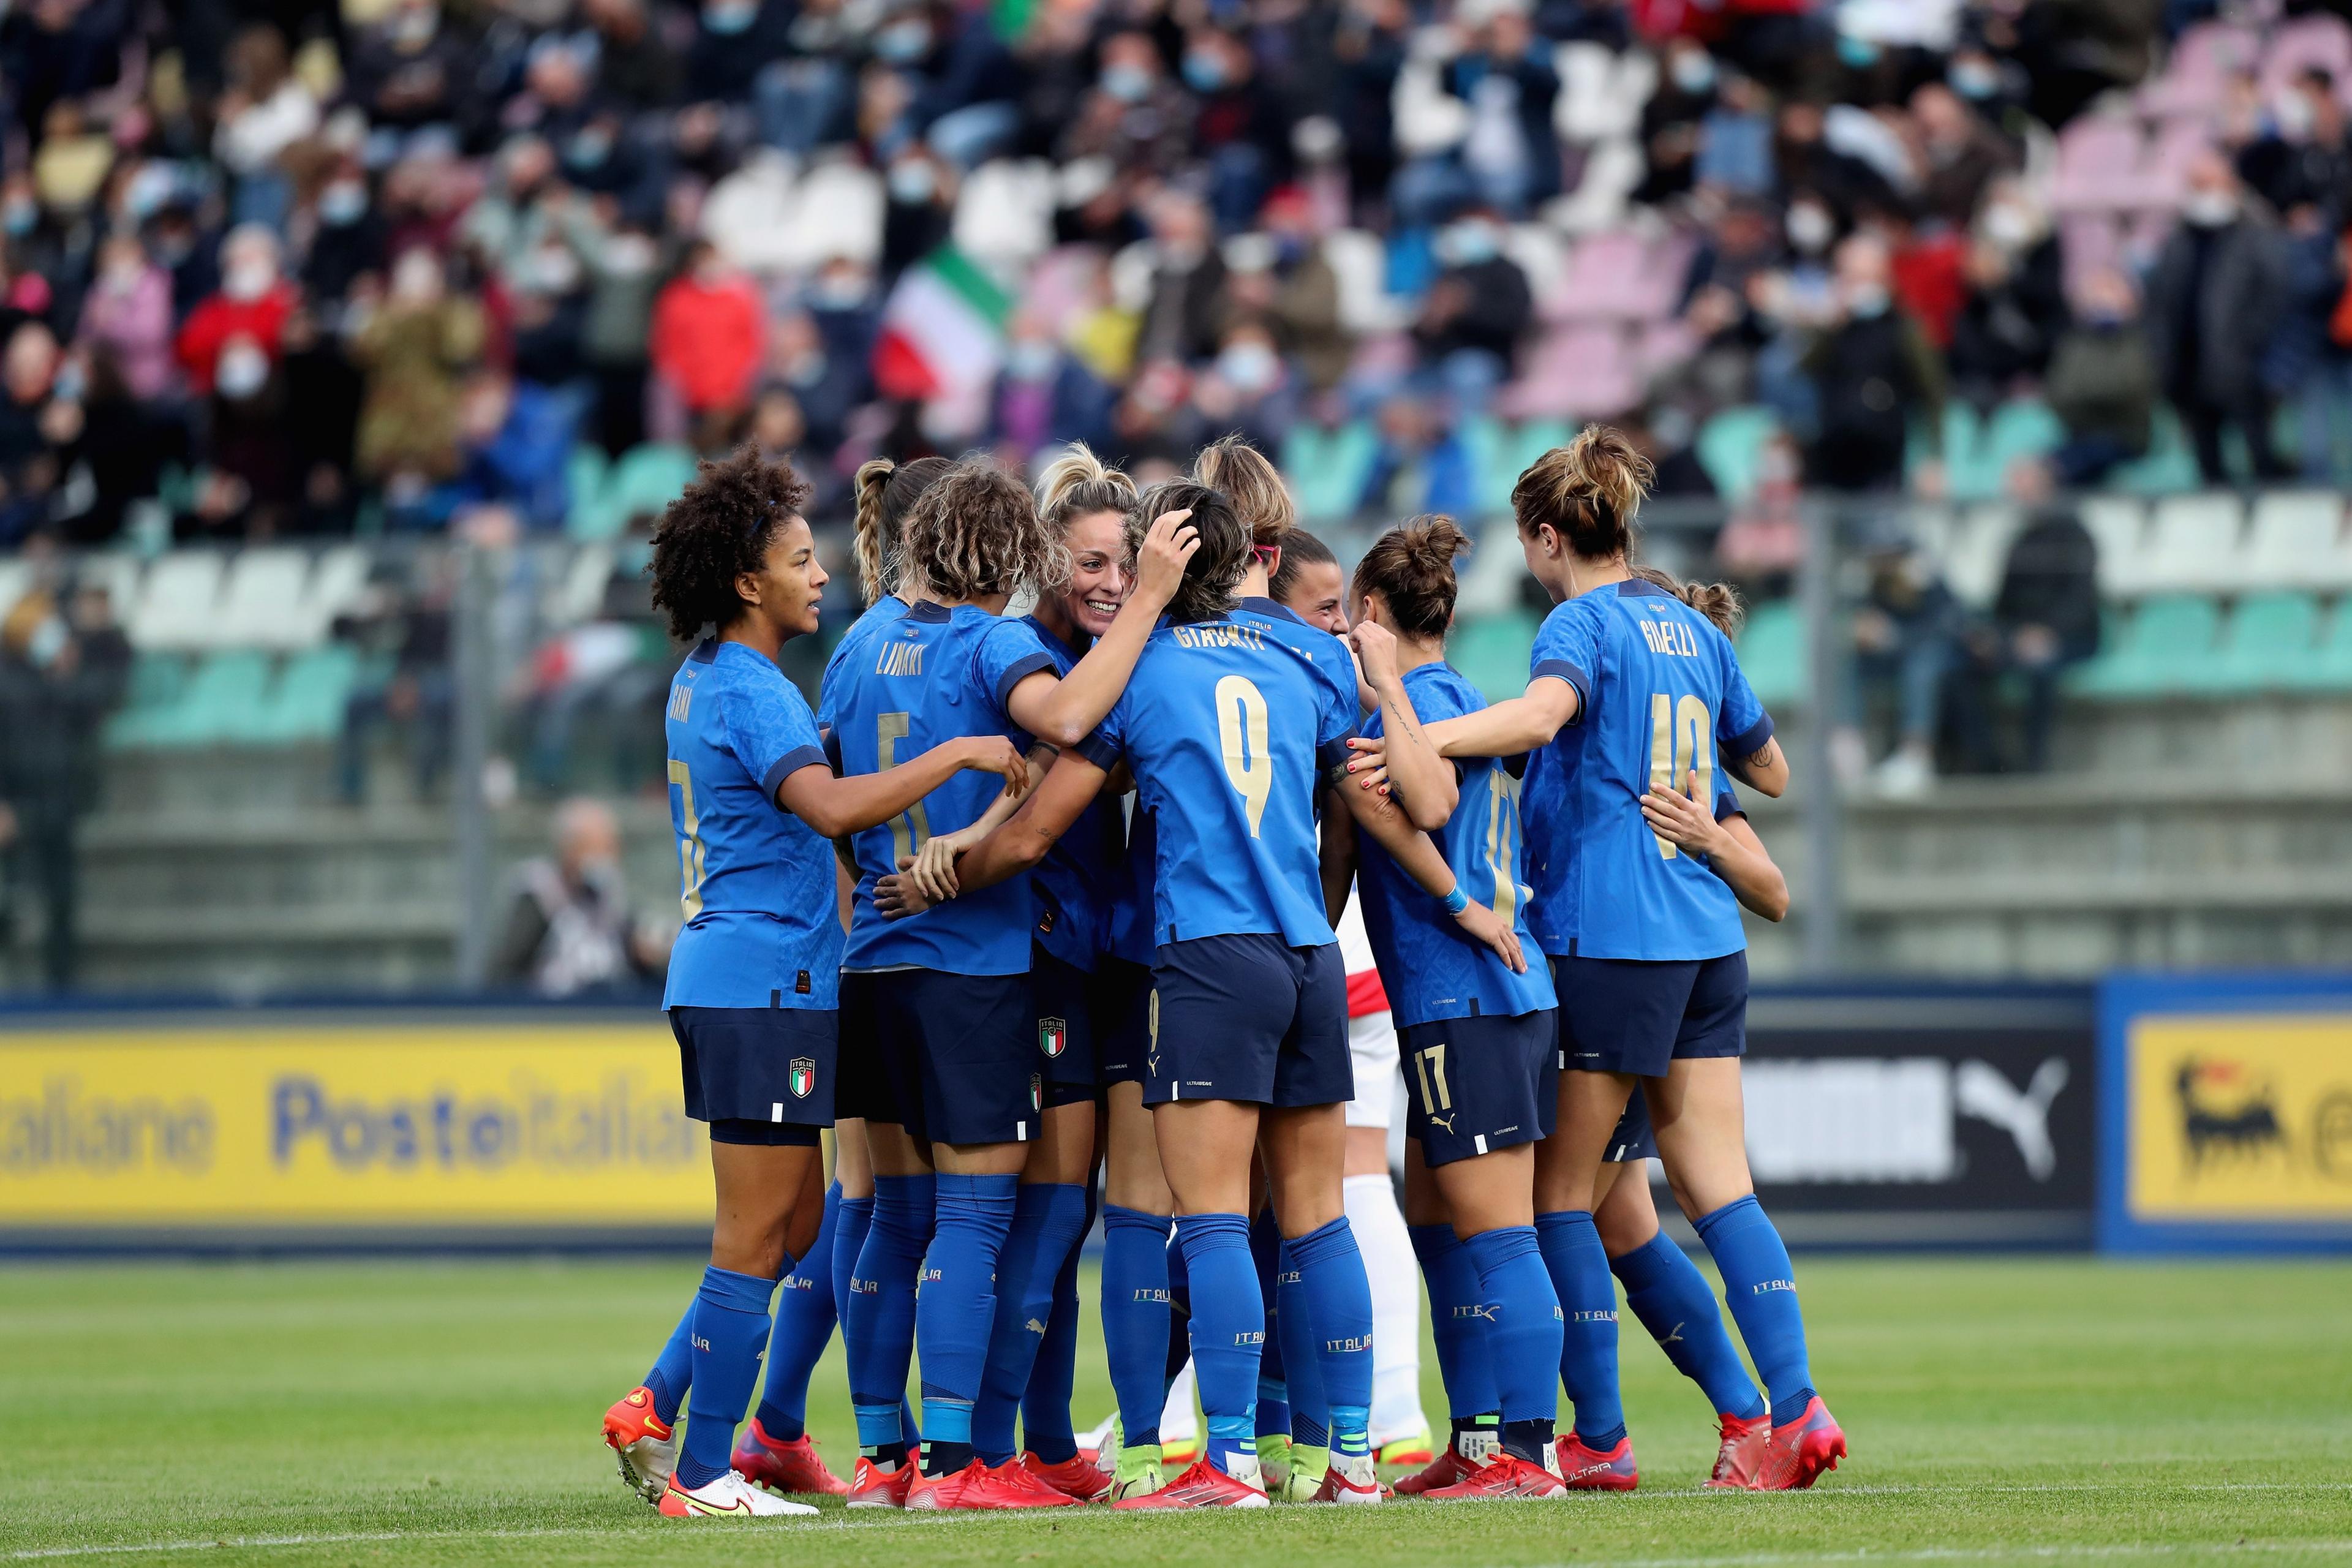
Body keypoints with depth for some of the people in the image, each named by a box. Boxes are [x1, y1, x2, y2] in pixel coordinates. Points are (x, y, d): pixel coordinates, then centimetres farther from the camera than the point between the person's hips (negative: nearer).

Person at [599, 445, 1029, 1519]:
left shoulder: (703, 683, 16)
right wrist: (960, 755, -25)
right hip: (766, 978, -10)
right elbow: (831, 806, -30)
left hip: (721, 977, 10)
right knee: (755, 1238, -5)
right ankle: (702, 1475, -3)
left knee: (786, 1228, 17)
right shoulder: (751, 692, -15)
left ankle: (657, 1411, 15)